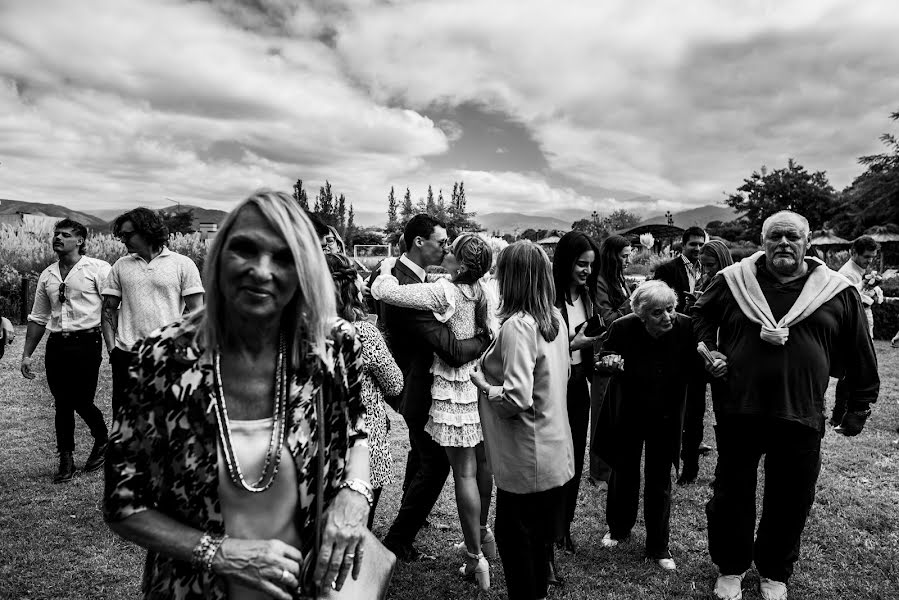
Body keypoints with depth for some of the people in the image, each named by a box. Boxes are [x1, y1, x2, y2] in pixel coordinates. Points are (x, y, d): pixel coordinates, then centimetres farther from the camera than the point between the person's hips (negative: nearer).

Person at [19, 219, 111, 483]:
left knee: (81, 402, -3)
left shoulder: (97, 269, -5)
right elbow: (38, 318, 19)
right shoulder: (47, 275, 12)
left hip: (86, 342, -5)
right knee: (62, 404, 9)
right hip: (56, 344, 5)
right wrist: (27, 354, 17)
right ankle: (66, 461, 21)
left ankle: (102, 441, 26)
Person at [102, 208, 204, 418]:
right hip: (126, 356, 3)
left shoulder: (183, 264, -1)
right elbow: (108, 309, 12)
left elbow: (197, 312, -2)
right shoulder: (121, 265, 10)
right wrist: (111, 348, 2)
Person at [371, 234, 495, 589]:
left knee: (464, 473, 2)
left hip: (454, 390, -7)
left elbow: (383, 292, -21)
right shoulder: (479, 290, 1)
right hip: (480, 382, 7)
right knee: (481, 462, 21)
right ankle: (482, 530, 42)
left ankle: (475, 558, 13)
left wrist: (386, 270, -2)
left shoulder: (443, 292, -20)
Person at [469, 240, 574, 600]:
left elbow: (516, 400, -28)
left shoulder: (517, 326, -24)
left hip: (526, 459, -8)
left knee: (515, 539, 12)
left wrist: (483, 383, -11)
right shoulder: (555, 318, 1)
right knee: (541, 535, 24)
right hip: (556, 451, 8)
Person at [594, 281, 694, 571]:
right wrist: (610, 364, -28)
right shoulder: (622, 328, -22)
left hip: (666, 417, 0)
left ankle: (658, 546, 30)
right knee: (624, 473, 18)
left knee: (659, 481, 11)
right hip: (627, 414, 0)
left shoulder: (686, 327, -20)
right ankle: (618, 527, 43)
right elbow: (604, 359, -6)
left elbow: (694, 372, -7)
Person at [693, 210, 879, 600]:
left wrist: (859, 406, 11)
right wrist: (708, 349, 0)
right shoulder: (732, 280, 0)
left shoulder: (837, 291, 1)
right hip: (738, 410, 0)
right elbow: (701, 315, 16)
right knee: (731, 494, 11)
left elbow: (859, 355, 9)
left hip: (801, 417, 1)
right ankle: (730, 568, 32)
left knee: (791, 501, 13)